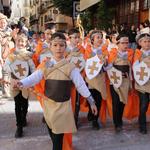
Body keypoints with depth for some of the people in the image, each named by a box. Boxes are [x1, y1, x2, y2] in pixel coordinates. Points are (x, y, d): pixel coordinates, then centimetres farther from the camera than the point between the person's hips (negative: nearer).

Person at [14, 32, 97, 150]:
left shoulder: (70, 67, -9)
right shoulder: (45, 65, -2)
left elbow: (81, 85, -6)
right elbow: (34, 77, -12)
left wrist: (92, 102, -5)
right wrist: (21, 83, -33)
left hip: (62, 105, -3)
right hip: (48, 103, 3)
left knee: (58, 135, 0)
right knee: (51, 131, 20)